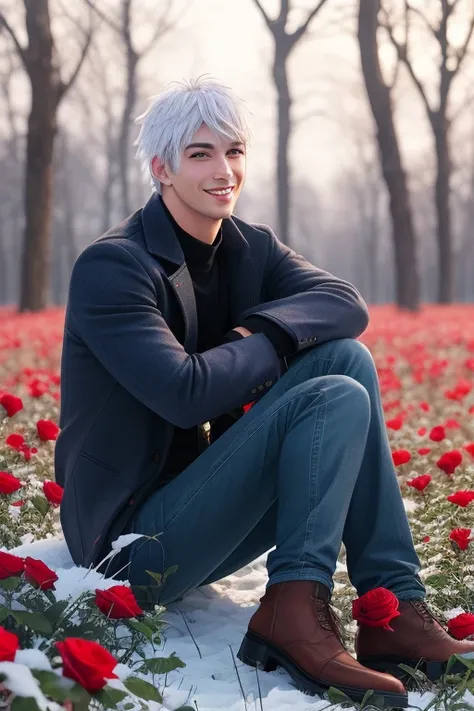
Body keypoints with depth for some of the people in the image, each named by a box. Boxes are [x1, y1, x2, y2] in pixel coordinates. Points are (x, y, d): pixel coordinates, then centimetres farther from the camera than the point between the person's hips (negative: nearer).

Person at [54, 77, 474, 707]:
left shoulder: (251, 248, 9)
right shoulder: (110, 268, -15)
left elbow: (348, 304, -5)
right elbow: (188, 393, -26)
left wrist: (265, 326, -23)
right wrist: (275, 345, -11)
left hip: (201, 514, 8)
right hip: (133, 540, -8)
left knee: (345, 356, -9)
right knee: (336, 397, -20)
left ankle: (398, 605, -12)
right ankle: (297, 610, -23)